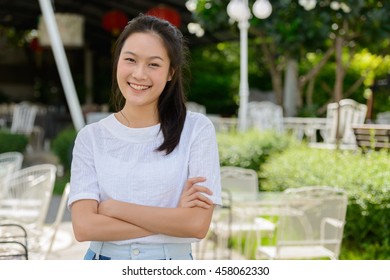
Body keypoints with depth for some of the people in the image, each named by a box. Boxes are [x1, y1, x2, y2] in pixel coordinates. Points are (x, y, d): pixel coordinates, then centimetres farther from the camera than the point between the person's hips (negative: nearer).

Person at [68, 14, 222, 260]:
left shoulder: (197, 129, -9)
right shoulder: (91, 137, -5)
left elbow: (198, 224, -16)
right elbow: (84, 226, -14)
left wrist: (111, 207, -15)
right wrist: (173, 218, -18)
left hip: (172, 263, -1)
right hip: (103, 259, 1)